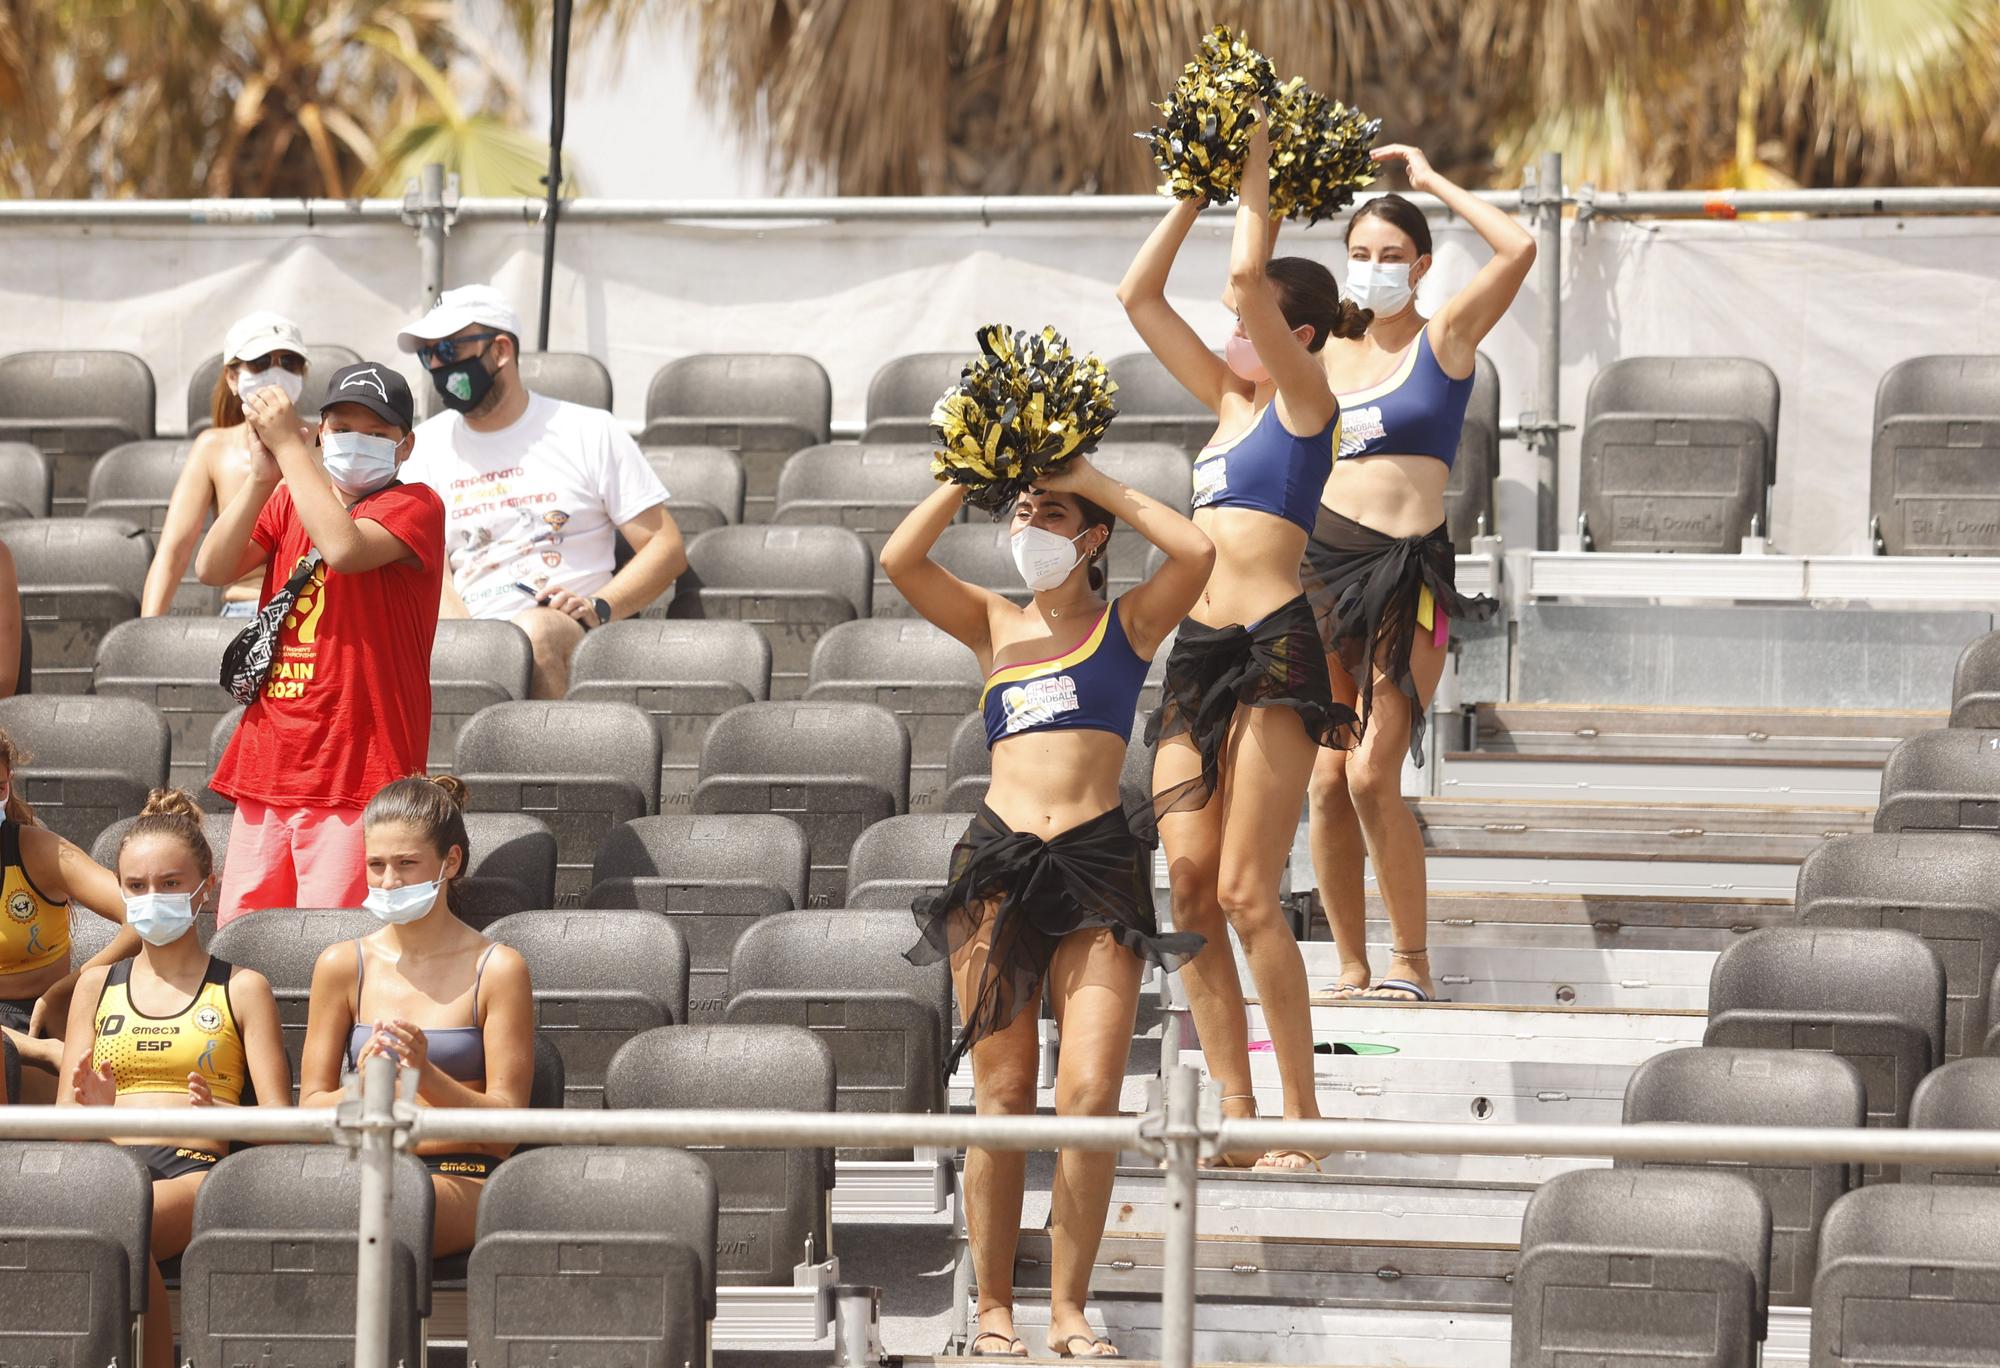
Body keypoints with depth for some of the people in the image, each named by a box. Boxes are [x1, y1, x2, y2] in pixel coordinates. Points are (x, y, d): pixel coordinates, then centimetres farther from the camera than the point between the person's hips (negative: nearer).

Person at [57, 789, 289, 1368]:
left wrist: (220, 1114, -13)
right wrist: (91, 1108, -5)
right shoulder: (99, 985, 25)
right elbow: (65, 1118, 20)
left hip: (196, 1171, -2)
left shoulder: (241, 989, 16)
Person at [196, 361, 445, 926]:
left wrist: (288, 445, -15)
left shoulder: (415, 506, -1)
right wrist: (262, 475, -7)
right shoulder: (288, 500, 18)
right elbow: (213, 568, 4)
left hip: (356, 772, -6)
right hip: (266, 766, 6)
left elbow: (343, 546, -22)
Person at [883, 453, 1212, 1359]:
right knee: (1002, 1099, -1)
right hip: (997, 864, 2)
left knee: (1090, 1098, -10)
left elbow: (1196, 551, -8)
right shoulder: (995, 625, 16)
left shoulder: (1128, 623, 10)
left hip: (1097, 867, -2)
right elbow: (900, 560, 4)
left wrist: (1096, 482, 0)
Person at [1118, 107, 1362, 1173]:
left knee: (1246, 894, -10)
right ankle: (1236, 1113, 2)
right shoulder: (1229, 398, 18)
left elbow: (1247, 274, -14)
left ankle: (1301, 1116, -4)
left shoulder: (1305, 397, -2)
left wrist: (1255, 176, -1)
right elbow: (1139, 295, 21)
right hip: (1201, 647, 8)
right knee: (1189, 883, -1)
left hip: (1276, 646, -8)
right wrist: (1196, 189, 16)